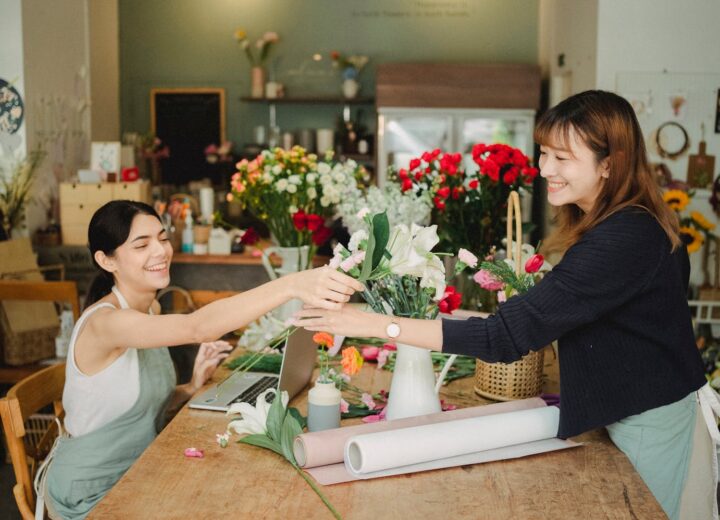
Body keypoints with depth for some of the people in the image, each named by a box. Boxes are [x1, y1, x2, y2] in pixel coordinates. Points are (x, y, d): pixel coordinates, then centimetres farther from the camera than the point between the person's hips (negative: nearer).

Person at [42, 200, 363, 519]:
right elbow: (197, 327, -43)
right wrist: (291, 285, -53)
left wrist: (192, 388, -9)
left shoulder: (152, 310, 2)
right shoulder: (103, 322, -26)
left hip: (139, 473, 7)